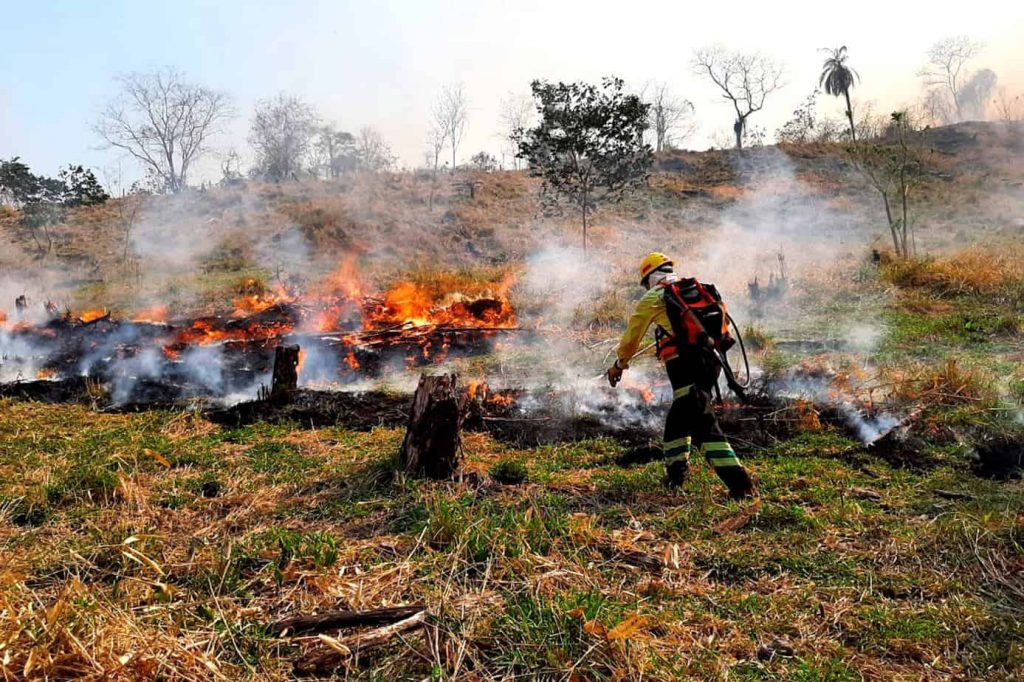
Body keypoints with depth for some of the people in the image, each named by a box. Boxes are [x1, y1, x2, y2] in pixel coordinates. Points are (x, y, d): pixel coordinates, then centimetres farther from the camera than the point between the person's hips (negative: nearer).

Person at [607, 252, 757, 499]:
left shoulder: (653, 297, 5)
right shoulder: (699, 288, 21)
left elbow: (632, 335, 12)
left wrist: (619, 365, 27)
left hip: (685, 365, -7)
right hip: (711, 360, 7)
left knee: (703, 423, -11)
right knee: (678, 417, 24)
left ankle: (739, 483, -20)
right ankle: (676, 471, 35)